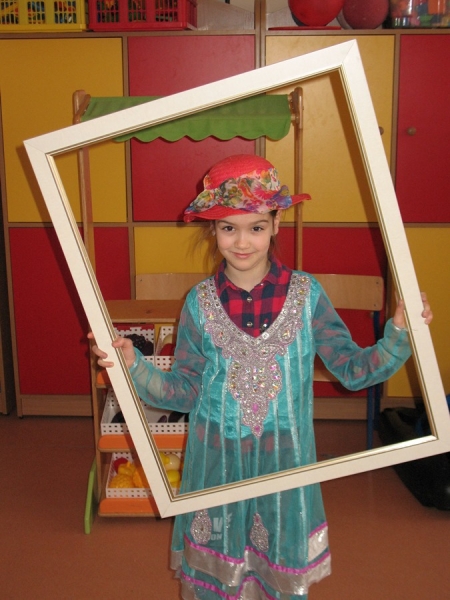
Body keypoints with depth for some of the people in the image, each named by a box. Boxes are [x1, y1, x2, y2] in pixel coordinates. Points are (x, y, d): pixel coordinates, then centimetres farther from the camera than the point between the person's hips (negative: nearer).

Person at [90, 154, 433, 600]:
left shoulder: (305, 294, -9)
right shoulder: (200, 302, -7)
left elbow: (354, 370, -6)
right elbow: (184, 393, -4)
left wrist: (398, 334, -20)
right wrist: (132, 365, -18)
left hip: (284, 456, 0)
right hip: (217, 458, 1)